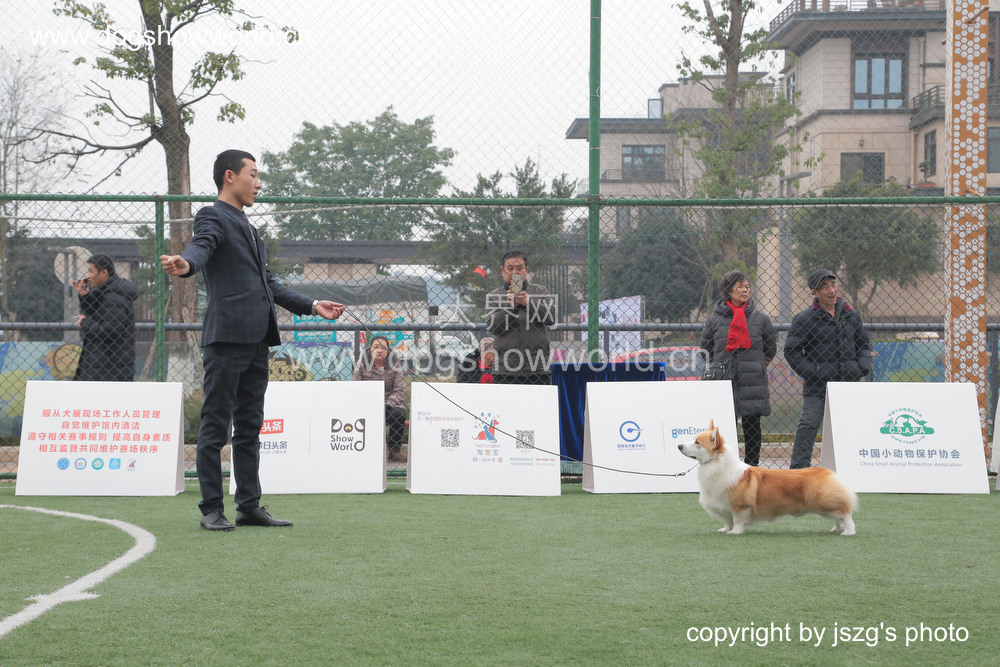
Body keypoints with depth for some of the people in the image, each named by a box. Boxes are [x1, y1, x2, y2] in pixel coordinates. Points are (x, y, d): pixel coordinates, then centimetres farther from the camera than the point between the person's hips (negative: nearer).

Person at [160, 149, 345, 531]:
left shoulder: (248, 228, 26)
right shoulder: (213, 217, -2)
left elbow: (268, 283, 30)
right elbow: (201, 246, -24)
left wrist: (311, 306, 28)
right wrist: (185, 264, -47)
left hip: (256, 340, 9)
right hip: (226, 335, -9)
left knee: (249, 427, 10)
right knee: (215, 425, -4)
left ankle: (249, 506, 15)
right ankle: (211, 510, -2)